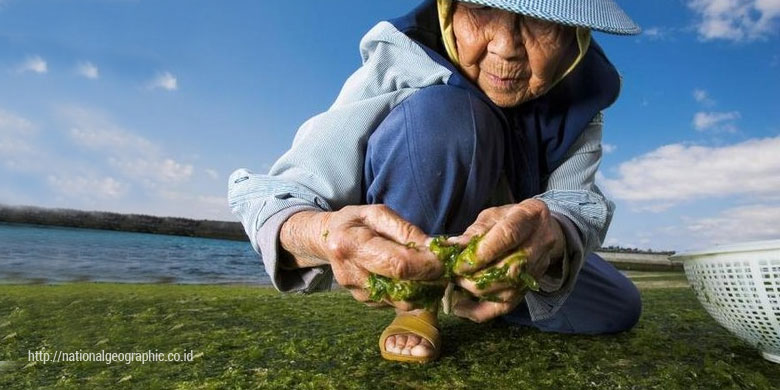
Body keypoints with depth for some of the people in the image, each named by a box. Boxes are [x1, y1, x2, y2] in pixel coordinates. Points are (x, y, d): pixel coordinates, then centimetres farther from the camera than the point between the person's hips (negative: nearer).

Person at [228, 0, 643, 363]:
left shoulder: (581, 91, -14)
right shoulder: (398, 67, -28)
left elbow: (579, 202, -25)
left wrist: (551, 235, -50)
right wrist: (323, 234, -56)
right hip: (398, 253, -5)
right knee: (441, 114, -33)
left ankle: (468, 295, 17)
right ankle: (415, 305, -12)